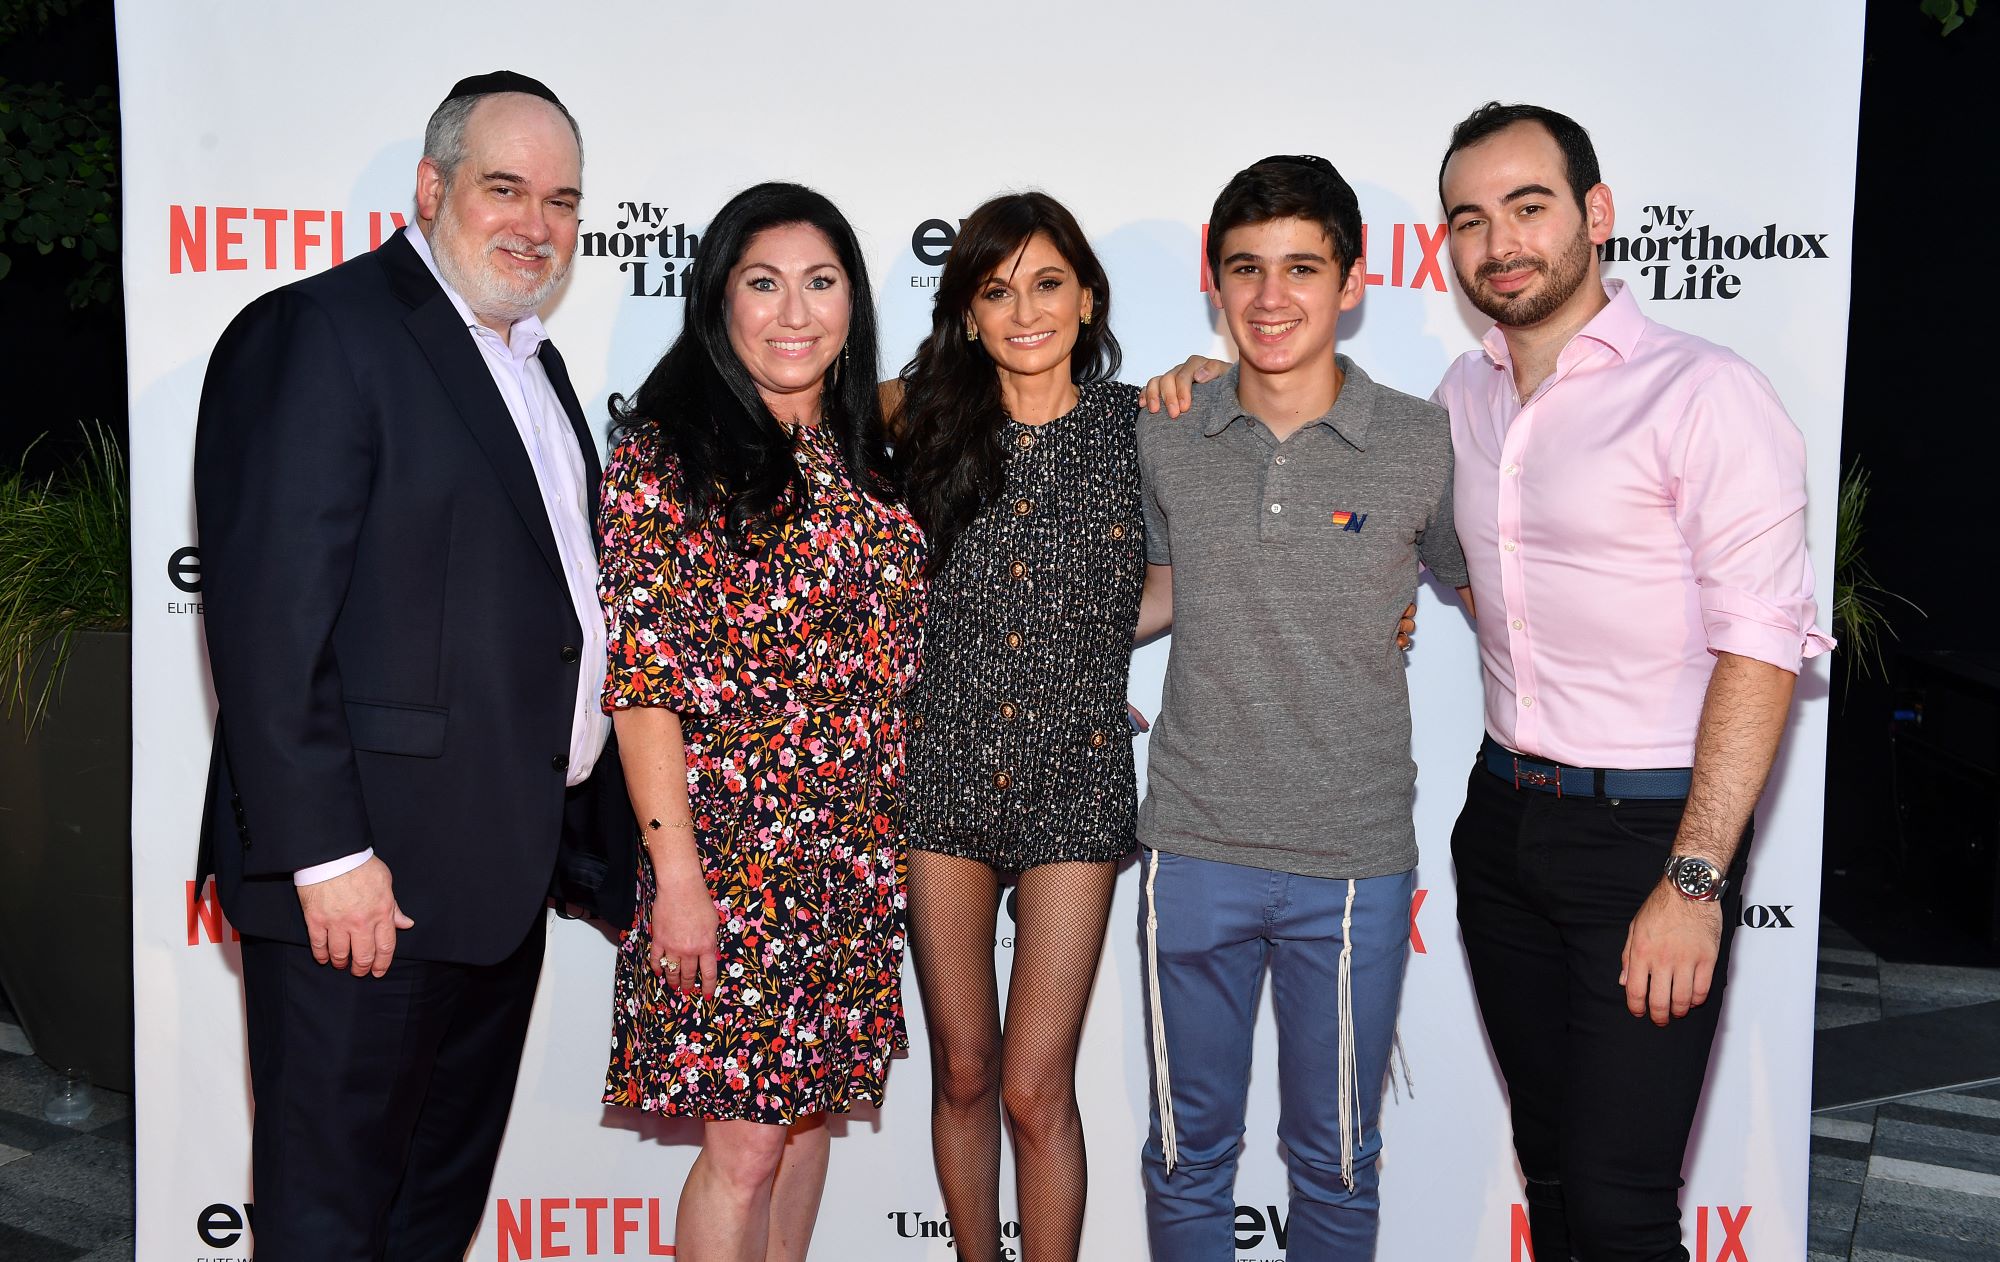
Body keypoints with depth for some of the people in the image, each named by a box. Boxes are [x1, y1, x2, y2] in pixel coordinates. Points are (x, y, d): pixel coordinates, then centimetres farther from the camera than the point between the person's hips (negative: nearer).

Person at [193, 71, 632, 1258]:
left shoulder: (530, 359, 16)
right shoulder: (317, 333, -12)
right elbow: (269, 619, -19)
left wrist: (593, 806, 13)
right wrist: (326, 855, -22)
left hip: (502, 867, 9)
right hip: (365, 872, -8)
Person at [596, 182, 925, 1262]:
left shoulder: (867, 454, 11)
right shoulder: (668, 451, -8)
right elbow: (643, 675, -12)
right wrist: (677, 873, -16)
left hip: (856, 851, 6)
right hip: (729, 847, -6)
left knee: (807, 1109, 15)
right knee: (744, 1142, -2)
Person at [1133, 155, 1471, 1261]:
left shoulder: (1423, 447, -6)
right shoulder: (1162, 442, 0)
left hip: (1351, 865, -1)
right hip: (1194, 850, 2)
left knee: (1334, 1161, 15)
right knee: (1186, 1150, 17)